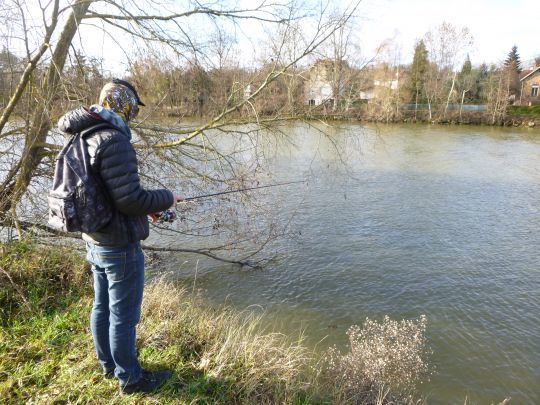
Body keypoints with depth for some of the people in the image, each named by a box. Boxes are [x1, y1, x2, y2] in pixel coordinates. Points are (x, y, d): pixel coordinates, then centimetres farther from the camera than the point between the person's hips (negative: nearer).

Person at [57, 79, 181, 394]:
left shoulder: (83, 140, 7)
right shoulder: (114, 141, -23)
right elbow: (129, 198, -27)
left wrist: (145, 210, 14)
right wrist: (166, 198, -10)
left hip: (95, 242, 9)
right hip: (120, 247, -9)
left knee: (102, 307, 21)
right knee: (124, 315, 6)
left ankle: (109, 363, 41)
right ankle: (130, 378, 24)